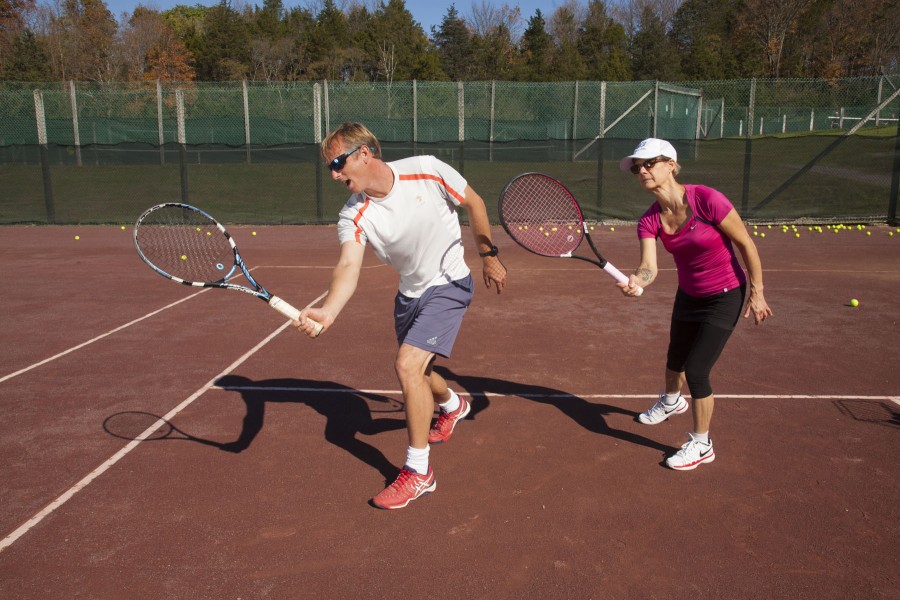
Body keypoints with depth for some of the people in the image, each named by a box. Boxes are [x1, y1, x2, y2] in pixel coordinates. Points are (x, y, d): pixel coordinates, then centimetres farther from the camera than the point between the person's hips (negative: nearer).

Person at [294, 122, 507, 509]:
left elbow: (474, 204, -6)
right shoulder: (354, 217, -16)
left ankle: (418, 471, -5)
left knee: (407, 365, -20)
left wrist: (488, 256, 0)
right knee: (415, 370, 19)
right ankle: (452, 406, 57)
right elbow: (348, 266, -31)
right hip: (410, 292, 5)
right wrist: (328, 310, -51)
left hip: (448, 285, -5)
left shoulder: (427, 171, -21)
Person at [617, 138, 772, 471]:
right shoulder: (650, 220, -11)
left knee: (696, 371, -6)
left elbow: (746, 244, -17)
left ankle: (702, 445, 18)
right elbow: (649, 266, -23)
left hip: (724, 297, -6)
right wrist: (635, 281, -47)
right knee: (675, 359, 24)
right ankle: (671, 401, 60)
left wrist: (757, 293, -11)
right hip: (687, 295, 6)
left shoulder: (706, 199, -27)